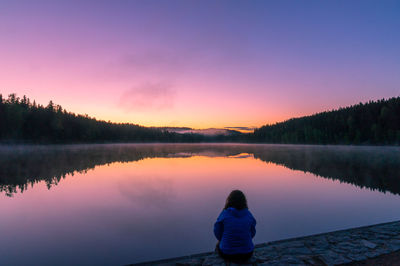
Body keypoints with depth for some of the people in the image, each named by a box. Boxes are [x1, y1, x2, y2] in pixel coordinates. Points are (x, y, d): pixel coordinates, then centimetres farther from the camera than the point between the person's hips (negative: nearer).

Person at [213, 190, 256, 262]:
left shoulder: (224, 214, -13)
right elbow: (252, 233, 4)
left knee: (219, 245, 32)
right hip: (246, 254, 2)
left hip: (227, 254, -1)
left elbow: (217, 232, -3)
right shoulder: (249, 215, -7)